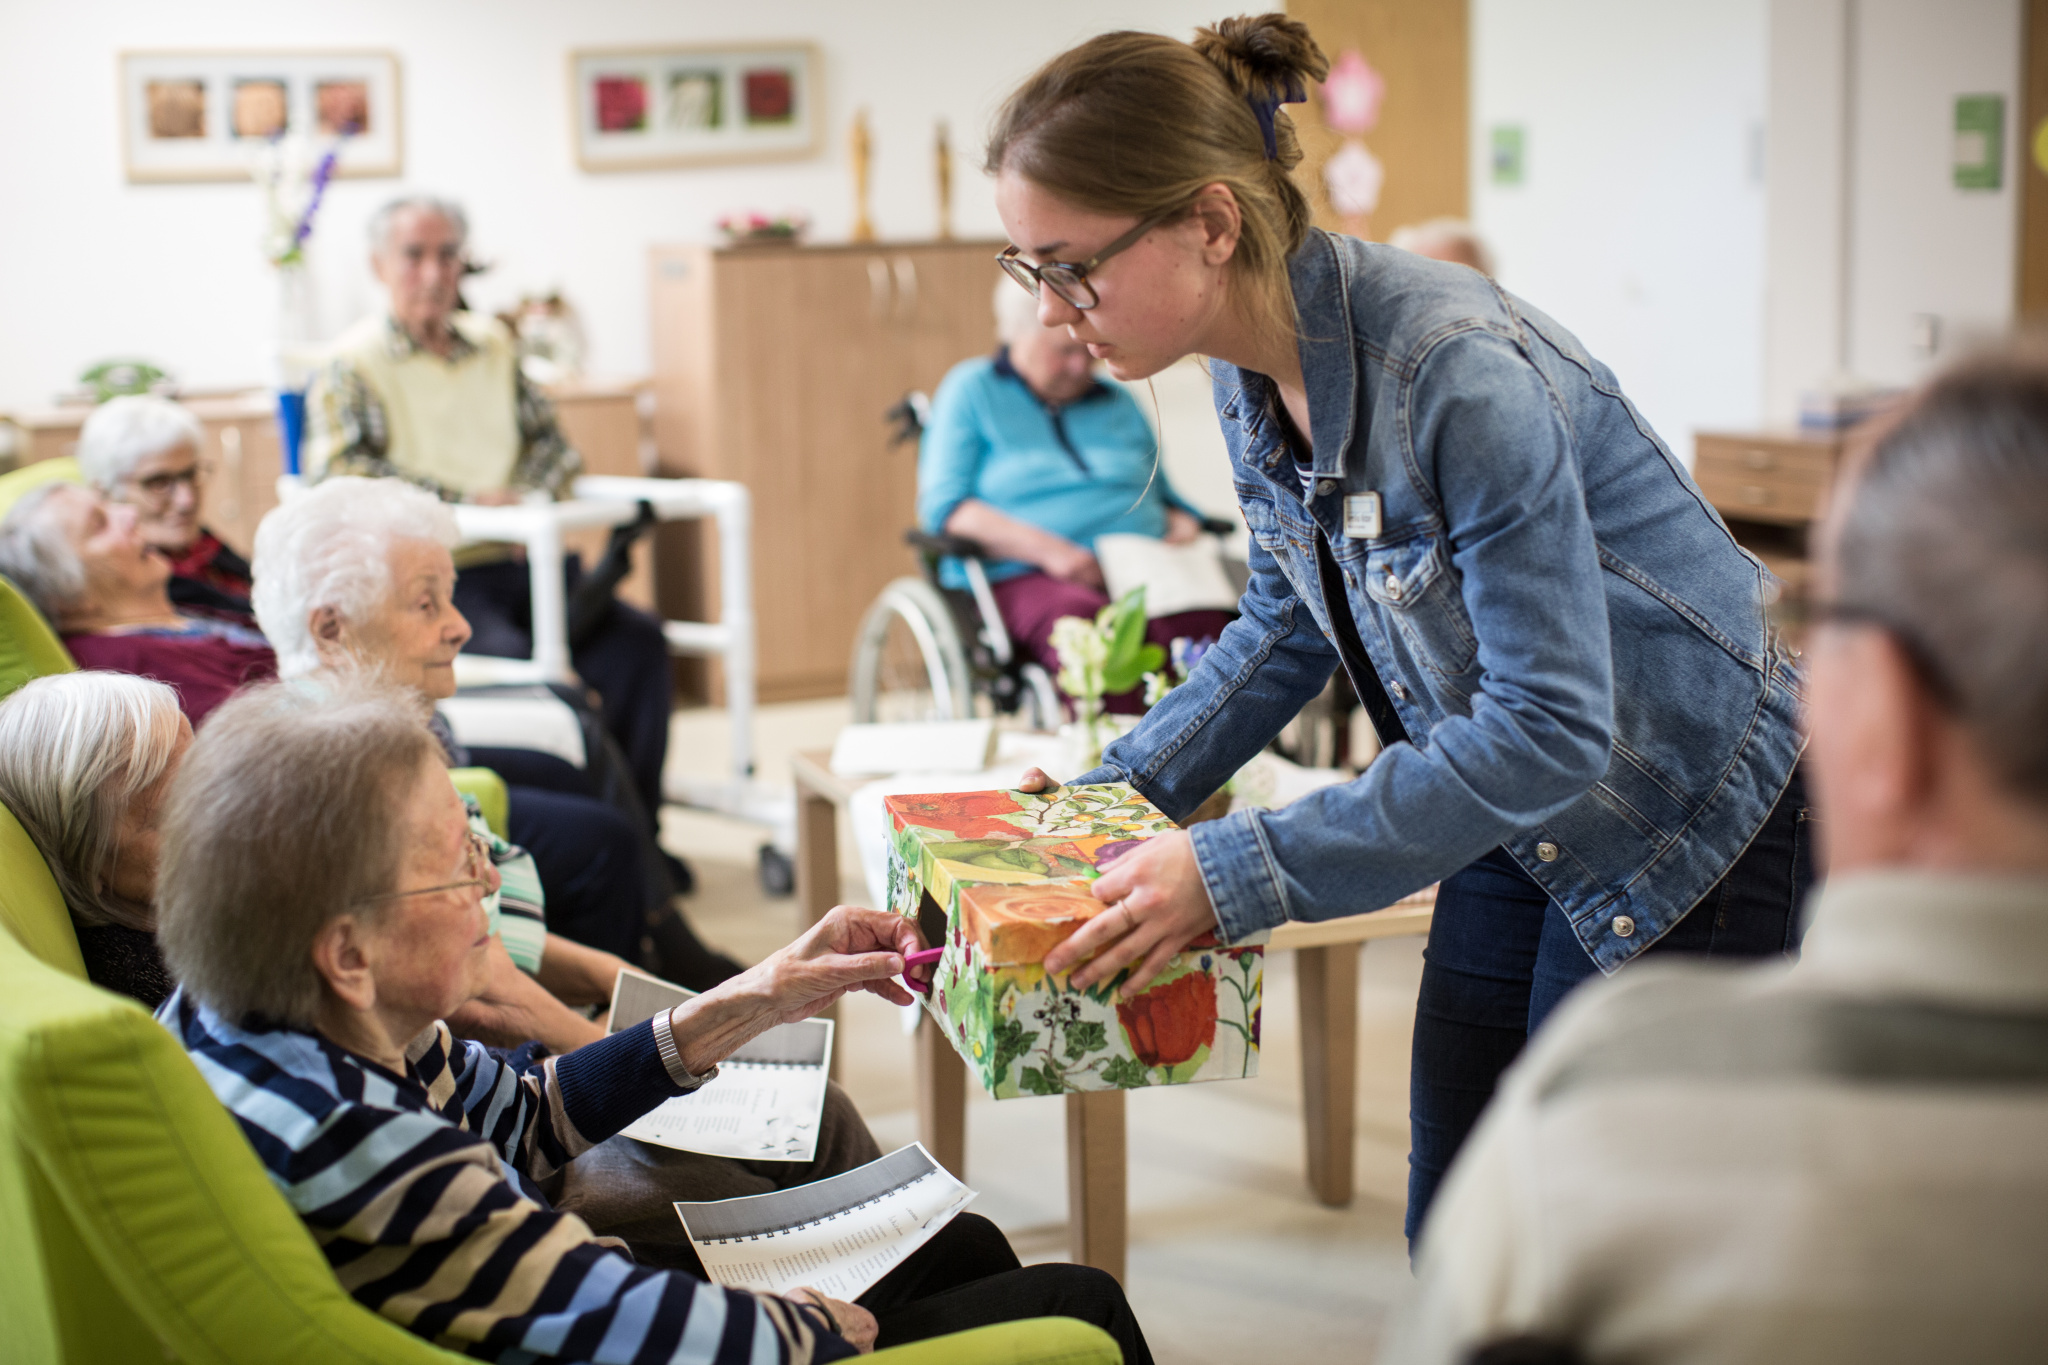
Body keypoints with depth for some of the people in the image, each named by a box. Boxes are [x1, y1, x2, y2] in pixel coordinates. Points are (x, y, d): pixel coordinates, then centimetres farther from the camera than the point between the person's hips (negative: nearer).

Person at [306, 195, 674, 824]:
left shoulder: (492, 345, 21)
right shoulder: (352, 364, 2)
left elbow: (551, 442, 24)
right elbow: (335, 474, -12)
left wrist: (525, 491, -1)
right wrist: (464, 498, -15)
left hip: (519, 560, 6)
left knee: (636, 639, -18)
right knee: (513, 654, -34)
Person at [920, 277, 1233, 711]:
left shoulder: (1118, 402, 26)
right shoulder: (971, 390, 12)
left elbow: (1168, 498, 31)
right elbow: (943, 507, 1)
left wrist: (1181, 531, 4)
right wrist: (1047, 549, -13)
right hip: (1025, 576, -3)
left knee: (1201, 622, -34)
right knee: (1090, 626, -42)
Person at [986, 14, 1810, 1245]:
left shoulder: (1457, 371, -32)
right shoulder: (1253, 368, -5)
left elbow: (1550, 726, -32)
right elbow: (1293, 622, 12)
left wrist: (1238, 874, -31)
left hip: (1685, 817, -8)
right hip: (1526, 819, 8)